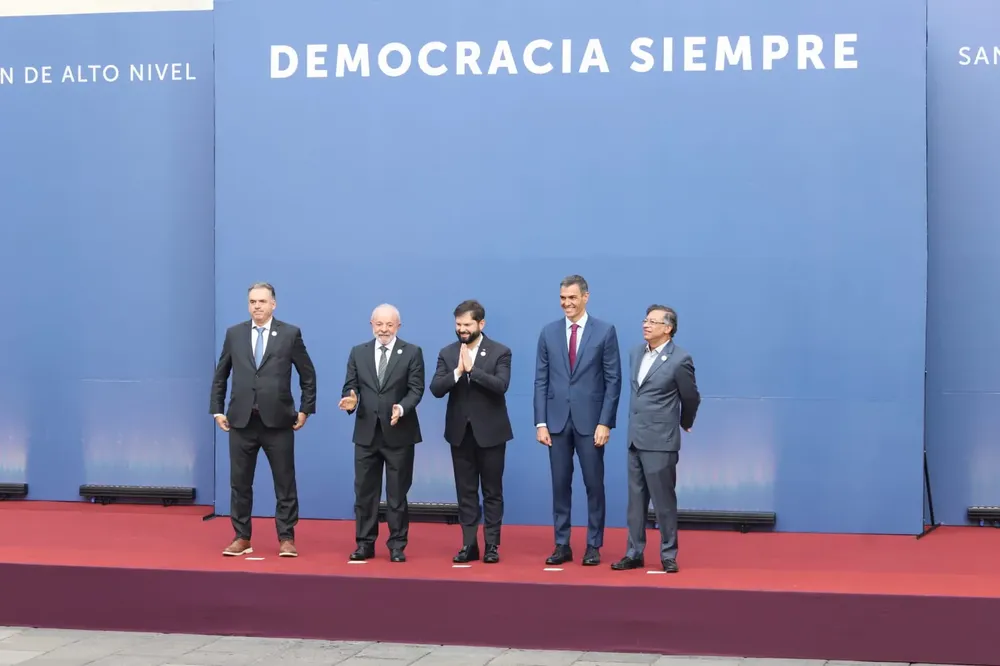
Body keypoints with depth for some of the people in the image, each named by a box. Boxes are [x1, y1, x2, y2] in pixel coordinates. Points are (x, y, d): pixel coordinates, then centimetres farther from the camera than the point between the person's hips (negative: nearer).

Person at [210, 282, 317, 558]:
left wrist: (305, 409, 1)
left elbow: (308, 374, 5)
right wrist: (217, 410, 7)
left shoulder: (290, 334, 0)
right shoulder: (234, 334, 7)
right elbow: (220, 375, 13)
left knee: (285, 483, 2)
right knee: (240, 483, 6)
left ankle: (286, 539, 9)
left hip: (278, 421, -2)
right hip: (241, 420, 2)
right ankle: (241, 538, 15)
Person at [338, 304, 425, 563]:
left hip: (399, 433, -3)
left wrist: (402, 408, -26)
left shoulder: (412, 353, -1)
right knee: (364, 491, 6)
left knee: (397, 493, 4)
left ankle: (397, 546, 11)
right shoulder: (358, 352, 8)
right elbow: (350, 386, 4)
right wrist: (351, 400, -19)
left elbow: (416, 389, -7)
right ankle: (365, 544, 14)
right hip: (366, 432, 3)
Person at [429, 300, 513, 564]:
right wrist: (458, 371, -20)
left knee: (492, 491, 4)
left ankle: (492, 545, 10)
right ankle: (469, 545, 12)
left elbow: (501, 385, -19)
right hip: (460, 431, 3)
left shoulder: (500, 352, -5)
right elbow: (436, 389, -6)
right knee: (465, 492, 7)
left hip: (490, 431, -3)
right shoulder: (447, 353, 4)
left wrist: (471, 368, -21)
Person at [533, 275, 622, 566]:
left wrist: (605, 422, -9)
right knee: (560, 485, 6)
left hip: (590, 420, -2)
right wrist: (540, 422, -1)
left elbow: (613, 380, -3)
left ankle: (593, 546, 11)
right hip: (557, 420, 2)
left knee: (594, 485, 3)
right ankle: (562, 545, 13)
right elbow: (541, 381, 6)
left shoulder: (605, 331, -1)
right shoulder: (549, 332, 6)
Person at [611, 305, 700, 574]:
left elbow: (691, 398, 1)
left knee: (664, 501, 1)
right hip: (635, 439, 7)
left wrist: (684, 424, 16)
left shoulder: (680, 359, -12)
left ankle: (668, 555, 10)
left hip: (660, 442, -7)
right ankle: (634, 553, 16)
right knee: (636, 500, 10)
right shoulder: (637, 352, 8)